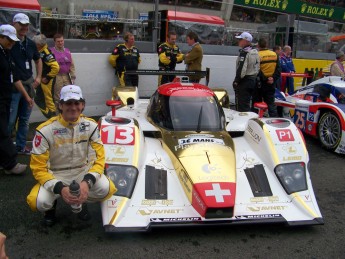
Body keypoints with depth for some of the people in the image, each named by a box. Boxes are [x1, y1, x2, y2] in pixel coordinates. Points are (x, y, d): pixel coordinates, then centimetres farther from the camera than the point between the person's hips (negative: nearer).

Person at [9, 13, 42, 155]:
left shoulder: (31, 44, 10)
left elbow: (38, 60, 25)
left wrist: (38, 77, 15)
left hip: (29, 84, 7)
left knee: (25, 119, 13)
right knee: (10, 120, -7)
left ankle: (21, 146, 25)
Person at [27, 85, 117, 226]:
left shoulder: (91, 126, -10)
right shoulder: (45, 130, -19)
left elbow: (99, 158, -11)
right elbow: (38, 168, -17)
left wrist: (87, 182, -30)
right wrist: (60, 188, -32)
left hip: (82, 172, 2)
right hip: (54, 175, -2)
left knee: (107, 189, -26)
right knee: (37, 202, -31)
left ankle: (80, 200, 9)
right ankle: (51, 204, 10)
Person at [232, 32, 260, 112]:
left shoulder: (244, 53, -16)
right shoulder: (255, 52, 13)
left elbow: (241, 69, -23)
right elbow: (258, 68, 18)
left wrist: (236, 81, -17)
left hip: (244, 81, -10)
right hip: (253, 80, 10)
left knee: (242, 105, -6)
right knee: (247, 104, 17)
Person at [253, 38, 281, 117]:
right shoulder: (274, 54, 5)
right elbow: (278, 69, 4)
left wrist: (265, 79, -12)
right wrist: (274, 78, -2)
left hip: (259, 84, -4)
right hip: (271, 84, 5)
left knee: (256, 102, 6)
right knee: (271, 103, 11)